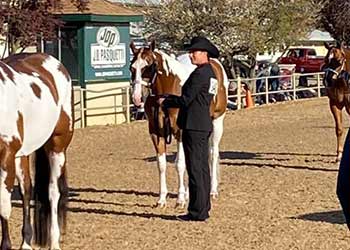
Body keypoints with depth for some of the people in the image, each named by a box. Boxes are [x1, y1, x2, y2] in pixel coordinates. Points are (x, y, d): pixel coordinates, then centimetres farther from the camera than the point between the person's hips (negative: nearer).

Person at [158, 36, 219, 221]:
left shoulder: (200, 73, -17)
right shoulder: (210, 73, 14)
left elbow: (186, 100, -18)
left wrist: (165, 102, -3)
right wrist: (170, 99, 13)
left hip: (193, 126, -10)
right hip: (204, 125, 10)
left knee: (195, 168, -6)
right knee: (203, 168, 14)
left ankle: (197, 211, -3)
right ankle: (203, 208, 21)